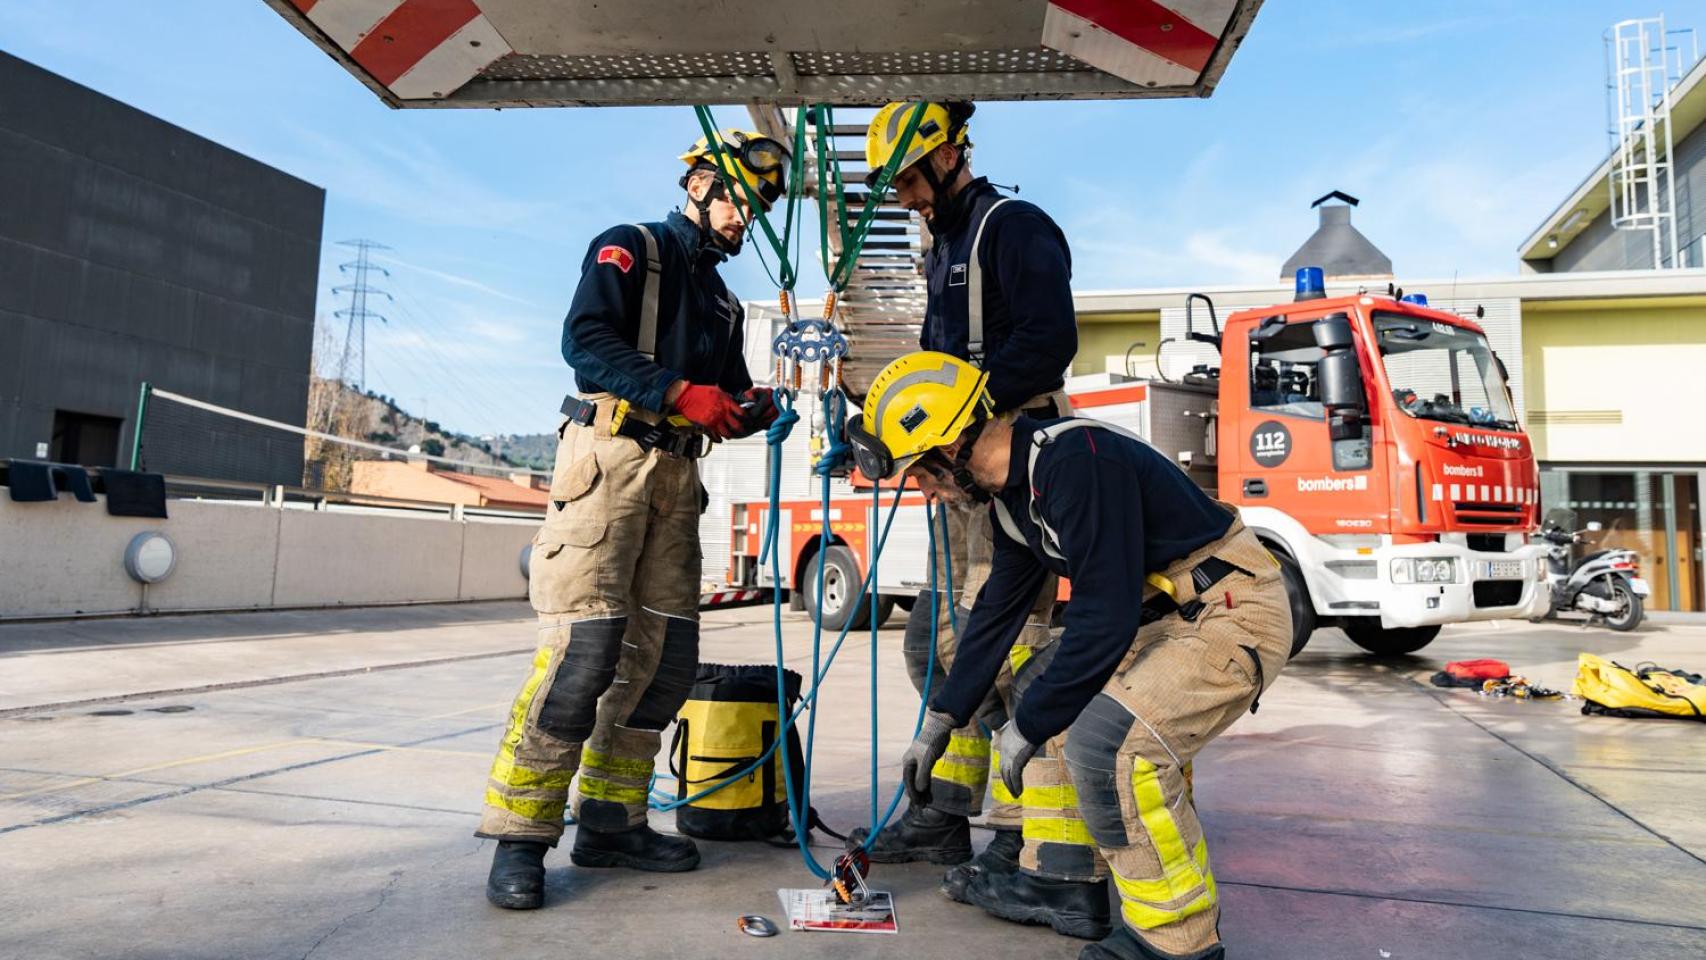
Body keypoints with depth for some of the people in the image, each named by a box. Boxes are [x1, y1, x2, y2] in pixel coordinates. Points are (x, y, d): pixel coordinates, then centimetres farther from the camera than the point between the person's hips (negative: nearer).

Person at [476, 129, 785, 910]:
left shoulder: (723, 304, 26)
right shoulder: (629, 248, 5)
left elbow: (725, 397, 22)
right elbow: (586, 338, -12)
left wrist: (750, 408, -2)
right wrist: (680, 392, -21)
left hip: (677, 475, 8)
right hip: (608, 458, -7)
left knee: (665, 657, 3)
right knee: (585, 648, -15)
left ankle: (610, 822, 13)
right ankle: (520, 836, -6)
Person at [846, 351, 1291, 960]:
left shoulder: (1077, 461, -26)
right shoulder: (1013, 489, 5)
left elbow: (1104, 618, -26)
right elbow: (998, 610, 15)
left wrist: (1028, 725, -14)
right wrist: (940, 721, 20)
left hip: (1237, 611, -10)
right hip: (1167, 609, 10)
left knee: (1104, 740, -25)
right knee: (1040, 690, 12)